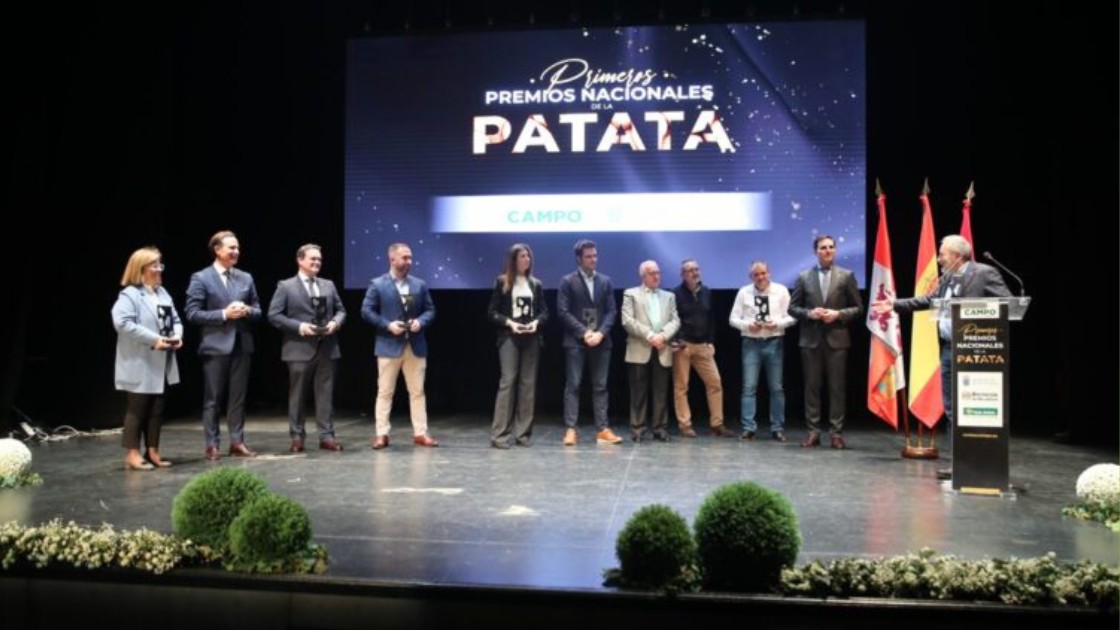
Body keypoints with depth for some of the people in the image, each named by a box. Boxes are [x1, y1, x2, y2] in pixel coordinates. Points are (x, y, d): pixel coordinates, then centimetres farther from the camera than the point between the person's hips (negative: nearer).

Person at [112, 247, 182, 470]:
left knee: (156, 409, 11)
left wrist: (177, 334, -6)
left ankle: (152, 452, 19)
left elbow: (175, 319, 16)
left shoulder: (163, 293, 14)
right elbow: (122, 322, -23)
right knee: (137, 409, -2)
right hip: (140, 364, -8)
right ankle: (132, 455, 4)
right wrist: (152, 339, -25)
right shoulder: (129, 295, -10)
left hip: (161, 364, 8)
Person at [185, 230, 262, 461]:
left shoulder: (246, 278, 11)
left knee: (238, 397, 9)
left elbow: (258, 311, 14)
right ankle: (212, 445, 9)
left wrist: (246, 311, -8)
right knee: (213, 399, 3)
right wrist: (224, 314, -16)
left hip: (242, 345, 5)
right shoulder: (201, 278, -4)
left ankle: (237, 442, 15)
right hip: (216, 346, -4)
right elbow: (192, 314, -9)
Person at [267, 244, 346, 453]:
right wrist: (298, 326, -16)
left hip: (327, 348, 4)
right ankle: (297, 437, 12)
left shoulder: (328, 285, 13)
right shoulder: (286, 286, 0)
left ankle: (326, 436, 9)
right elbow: (274, 315, -6)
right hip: (300, 349, -4)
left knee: (326, 393, 4)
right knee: (297, 394, 4)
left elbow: (341, 310, 17)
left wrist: (336, 322, -5)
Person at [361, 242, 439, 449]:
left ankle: (420, 433, 12)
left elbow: (430, 310, 11)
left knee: (417, 392, 6)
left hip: (416, 346, 3)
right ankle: (381, 434, 8)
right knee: (385, 392, 2)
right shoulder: (377, 284, -1)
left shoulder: (420, 284, 9)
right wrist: (388, 325, -15)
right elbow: (366, 311, -4)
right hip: (389, 346, -3)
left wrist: (420, 322, -10)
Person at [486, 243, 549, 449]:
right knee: (508, 381, -11)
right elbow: (492, 312, 1)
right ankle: (499, 434, -9)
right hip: (509, 337, -4)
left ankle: (524, 432, 9)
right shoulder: (502, 282, 3)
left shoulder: (536, 284, 12)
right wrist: (509, 322, -14)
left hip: (531, 338, 4)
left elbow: (544, 311, 12)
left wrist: (536, 322, -8)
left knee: (528, 384, 3)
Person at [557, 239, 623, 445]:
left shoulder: (606, 281, 11)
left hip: (601, 341, 3)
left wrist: (600, 333, -9)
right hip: (575, 341, -3)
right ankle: (571, 429, -3)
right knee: (573, 385, -4)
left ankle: (602, 429, 6)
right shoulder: (568, 281, 1)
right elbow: (563, 311, -6)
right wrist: (584, 332, -13)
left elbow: (612, 311, 7)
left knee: (600, 387, 4)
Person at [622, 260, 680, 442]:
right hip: (640, 350, -3)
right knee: (639, 393, 0)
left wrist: (663, 336, -10)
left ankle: (661, 429, 8)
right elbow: (627, 321, -5)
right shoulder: (631, 294, 7)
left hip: (662, 351, 3)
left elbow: (675, 321, 8)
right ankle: (637, 429, 4)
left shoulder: (669, 296, 19)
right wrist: (649, 335, -13)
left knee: (661, 393, 3)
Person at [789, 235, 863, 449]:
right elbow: (792, 307, 7)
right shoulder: (804, 277, 6)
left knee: (836, 387, 1)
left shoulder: (846, 276, 4)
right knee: (812, 386, 4)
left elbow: (858, 308, 4)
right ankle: (813, 431, 10)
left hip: (836, 339, -1)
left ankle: (836, 432, 7)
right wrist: (809, 313, -11)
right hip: (811, 340, 1)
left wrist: (838, 314, -12)